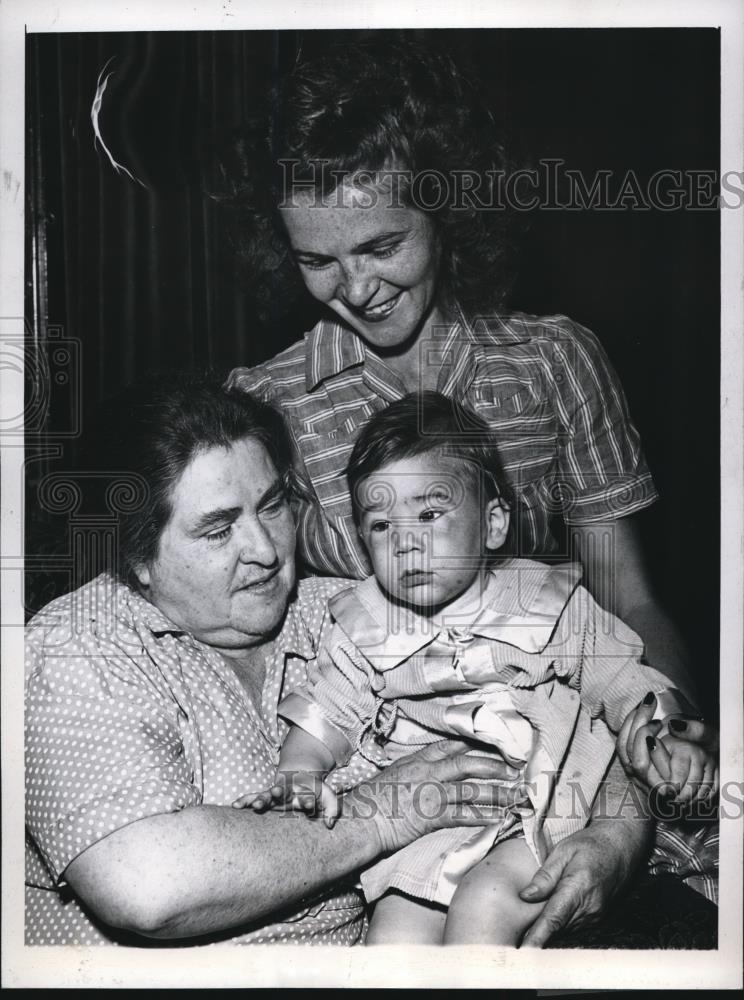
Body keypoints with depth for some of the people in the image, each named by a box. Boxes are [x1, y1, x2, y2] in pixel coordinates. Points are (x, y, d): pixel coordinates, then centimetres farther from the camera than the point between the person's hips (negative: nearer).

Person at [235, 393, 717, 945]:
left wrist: (664, 736, -15)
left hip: (535, 816, -1)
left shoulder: (548, 603, 1)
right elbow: (323, 715, 8)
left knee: (482, 906, -26)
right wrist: (297, 775, -11)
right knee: (395, 931, -18)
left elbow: (624, 682, 3)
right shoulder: (365, 629, 6)